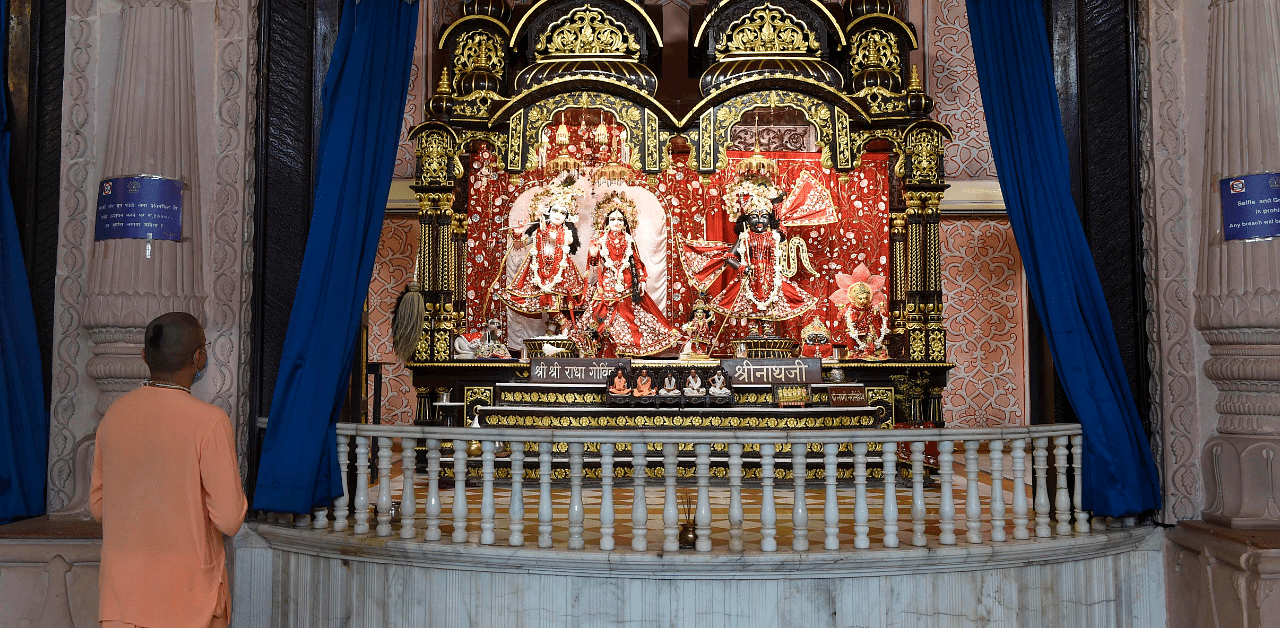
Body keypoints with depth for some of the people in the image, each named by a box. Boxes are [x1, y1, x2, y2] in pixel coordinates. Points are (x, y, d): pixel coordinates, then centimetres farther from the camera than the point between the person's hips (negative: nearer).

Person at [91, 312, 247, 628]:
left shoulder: (114, 415, 1)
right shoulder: (209, 422, -18)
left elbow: (99, 505, 11)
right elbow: (229, 519, -15)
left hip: (121, 592, 5)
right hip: (188, 600, -5)